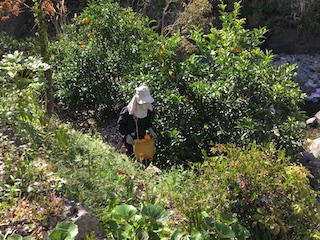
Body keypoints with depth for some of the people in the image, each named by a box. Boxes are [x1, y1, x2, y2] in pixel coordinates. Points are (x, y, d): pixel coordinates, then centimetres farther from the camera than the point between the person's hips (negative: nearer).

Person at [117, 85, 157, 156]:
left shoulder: (149, 110, -13)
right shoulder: (127, 111, -28)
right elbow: (121, 124, -15)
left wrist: (150, 130, -6)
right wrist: (127, 135, -23)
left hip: (142, 137, 4)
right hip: (130, 139, -4)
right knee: (131, 153, 10)